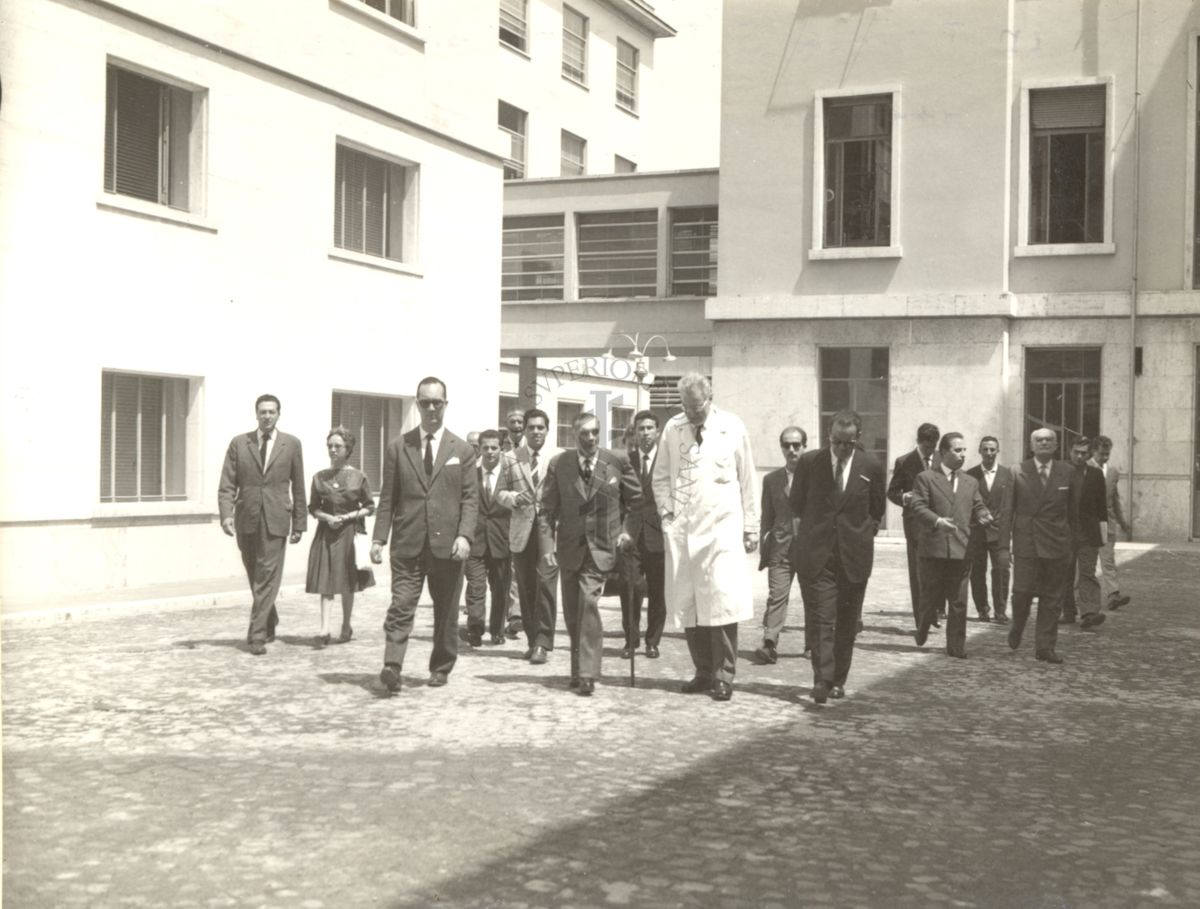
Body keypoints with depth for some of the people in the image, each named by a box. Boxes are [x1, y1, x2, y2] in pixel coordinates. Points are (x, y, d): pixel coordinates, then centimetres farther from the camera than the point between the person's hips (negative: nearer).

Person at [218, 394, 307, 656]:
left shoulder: (291, 444, 5)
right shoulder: (239, 443, 6)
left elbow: (298, 487, 7)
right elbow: (227, 485, 2)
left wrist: (299, 523, 5)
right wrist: (226, 514, -14)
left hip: (275, 520, -2)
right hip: (246, 520, 2)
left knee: (267, 577, -8)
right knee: (256, 578, 12)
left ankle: (257, 634, -5)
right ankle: (269, 624, 31)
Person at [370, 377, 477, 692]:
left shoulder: (462, 450, 8)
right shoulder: (398, 447, 8)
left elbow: (470, 498, 2)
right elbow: (387, 498, 6)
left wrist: (464, 535, -12)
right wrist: (379, 538, -3)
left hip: (447, 544, 1)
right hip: (408, 543, -1)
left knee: (446, 610, 8)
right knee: (401, 606, -10)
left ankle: (440, 668, 20)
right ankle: (392, 666, -17)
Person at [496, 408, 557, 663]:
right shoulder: (511, 459, 10)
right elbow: (500, 491, 9)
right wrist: (512, 497, -11)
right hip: (521, 531, 3)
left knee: (546, 584, -10)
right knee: (526, 588, 7)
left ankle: (543, 643, -6)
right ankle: (532, 640, 17)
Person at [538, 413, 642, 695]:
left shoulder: (617, 464, -4)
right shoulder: (558, 465, -2)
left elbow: (636, 500, 11)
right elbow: (547, 510, 1)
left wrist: (627, 530, 2)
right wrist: (548, 545, -7)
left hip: (602, 546, -2)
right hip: (570, 547, 2)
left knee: (589, 601, -19)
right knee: (572, 612, 9)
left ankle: (587, 674, -14)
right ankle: (579, 667, 28)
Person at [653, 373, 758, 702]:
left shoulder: (732, 428, 2)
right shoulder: (673, 429, 6)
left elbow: (747, 481, 6)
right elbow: (661, 477, 16)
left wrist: (751, 527, 5)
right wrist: (666, 512, 2)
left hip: (721, 527, -2)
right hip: (682, 529, 2)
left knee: (722, 602, -9)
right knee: (687, 604, 3)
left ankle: (724, 675, 1)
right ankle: (703, 672, 15)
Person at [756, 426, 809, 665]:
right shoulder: (771, 480, 11)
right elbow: (766, 519, 12)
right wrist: (763, 551, 7)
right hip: (781, 547, 1)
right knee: (776, 596, -10)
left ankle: (812, 645, 19)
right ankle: (769, 644, -16)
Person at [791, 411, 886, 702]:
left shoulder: (871, 468, 0)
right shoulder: (809, 462, -1)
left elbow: (877, 511, 14)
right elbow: (797, 504, 13)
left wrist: (860, 535, 8)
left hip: (854, 555, 1)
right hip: (816, 555, -1)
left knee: (847, 623, 7)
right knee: (820, 619, -9)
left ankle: (838, 680, 18)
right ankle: (822, 680, -12)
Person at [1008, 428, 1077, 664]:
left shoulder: (1067, 472, 5)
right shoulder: (1018, 472, 1)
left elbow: (1073, 510, 9)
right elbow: (1008, 509, 2)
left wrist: (1071, 541, 7)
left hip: (1057, 545, 2)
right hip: (1026, 541, -2)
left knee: (1052, 599, 4)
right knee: (1022, 593, -5)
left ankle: (1045, 647, 12)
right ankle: (1017, 627, 24)